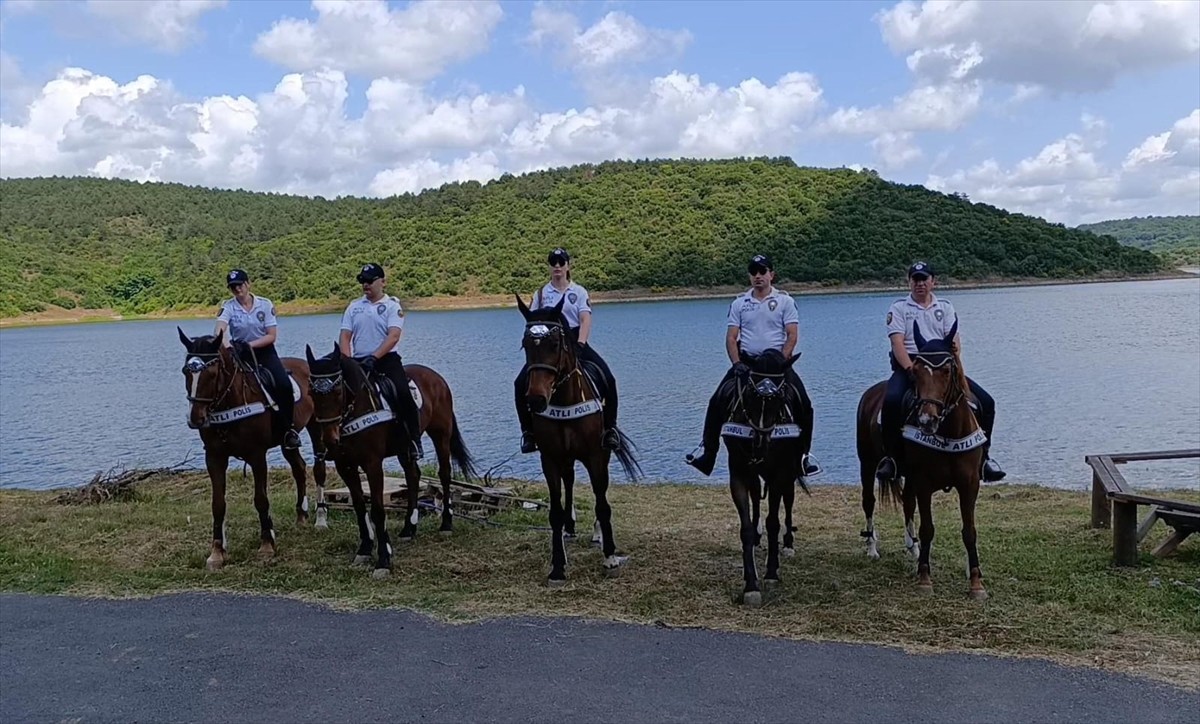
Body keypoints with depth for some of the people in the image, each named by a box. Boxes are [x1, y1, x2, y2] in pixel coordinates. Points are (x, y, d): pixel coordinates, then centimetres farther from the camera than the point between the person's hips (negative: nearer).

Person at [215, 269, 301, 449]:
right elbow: (219, 329, -23)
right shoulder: (228, 306, -4)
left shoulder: (265, 304, -4)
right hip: (241, 354, 2)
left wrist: (250, 344, -20)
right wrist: (224, 342, -45)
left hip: (264, 351, -1)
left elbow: (272, 336, -6)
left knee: (284, 385, -23)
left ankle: (289, 429, -10)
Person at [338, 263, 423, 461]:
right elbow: (345, 336, 8)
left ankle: (414, 440, -15)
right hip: (359, 361, 5)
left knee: (403, 394, -26)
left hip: (387, 358, -5)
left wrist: (374, 357, -25)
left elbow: (393, 336, -13)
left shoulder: (392, 305, 1)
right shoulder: (354, 306, 14)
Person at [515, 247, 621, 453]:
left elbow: (585, 320, -4)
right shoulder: (541, 294, 11)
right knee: (521, 383, -19)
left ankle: (610, 428, -7)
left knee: (607, 378, -20)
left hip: (575, 340, -1)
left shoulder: (579, 292, 8)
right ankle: (528, 431, -6)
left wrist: (579, 345, -20)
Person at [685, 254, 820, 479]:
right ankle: (707, 453, -3)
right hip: (746, 361, 2)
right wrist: (736, 363, -11)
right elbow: (731, 337, 4)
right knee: (717, 403, -9)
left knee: (803, 404, -15)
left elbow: (792, 336, -5)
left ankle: (803, 455, -1)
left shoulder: (785, 300, 1)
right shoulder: (740, 303, 7)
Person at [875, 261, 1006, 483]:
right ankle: (891, 457, -21)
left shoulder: (945, 306, 16)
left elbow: (954, 340, 6)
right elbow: (897, 343, -7)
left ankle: (982, 455, 5)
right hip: (908, 365, -3)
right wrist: (912, 370, -22)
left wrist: (954, 351, -19)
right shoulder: (899, 308, 7)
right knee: (892, 400, -35)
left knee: (985, 402, -10)